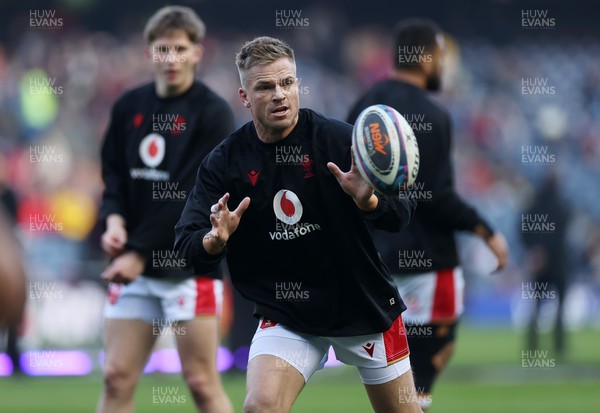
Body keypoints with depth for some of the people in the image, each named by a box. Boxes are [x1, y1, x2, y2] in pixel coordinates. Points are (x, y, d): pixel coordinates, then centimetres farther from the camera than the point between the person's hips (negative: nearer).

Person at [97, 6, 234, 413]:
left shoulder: (213, 113, -8)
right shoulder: (129, 107, 9)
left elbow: (191, 196, -14)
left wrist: (141, 253, -16)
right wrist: (114, 218, -6)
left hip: (191, 268, -5)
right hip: (135, 268, 5)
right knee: (117, 378, 1)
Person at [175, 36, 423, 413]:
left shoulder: (340, 139, -13)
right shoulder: (226, 162, -7)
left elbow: (400, 215, -14)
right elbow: (187, 245, -9)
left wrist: (368, 200, -37)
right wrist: (214, 240, -32)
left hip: (365, 306, 0)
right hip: (286, 316, 0)